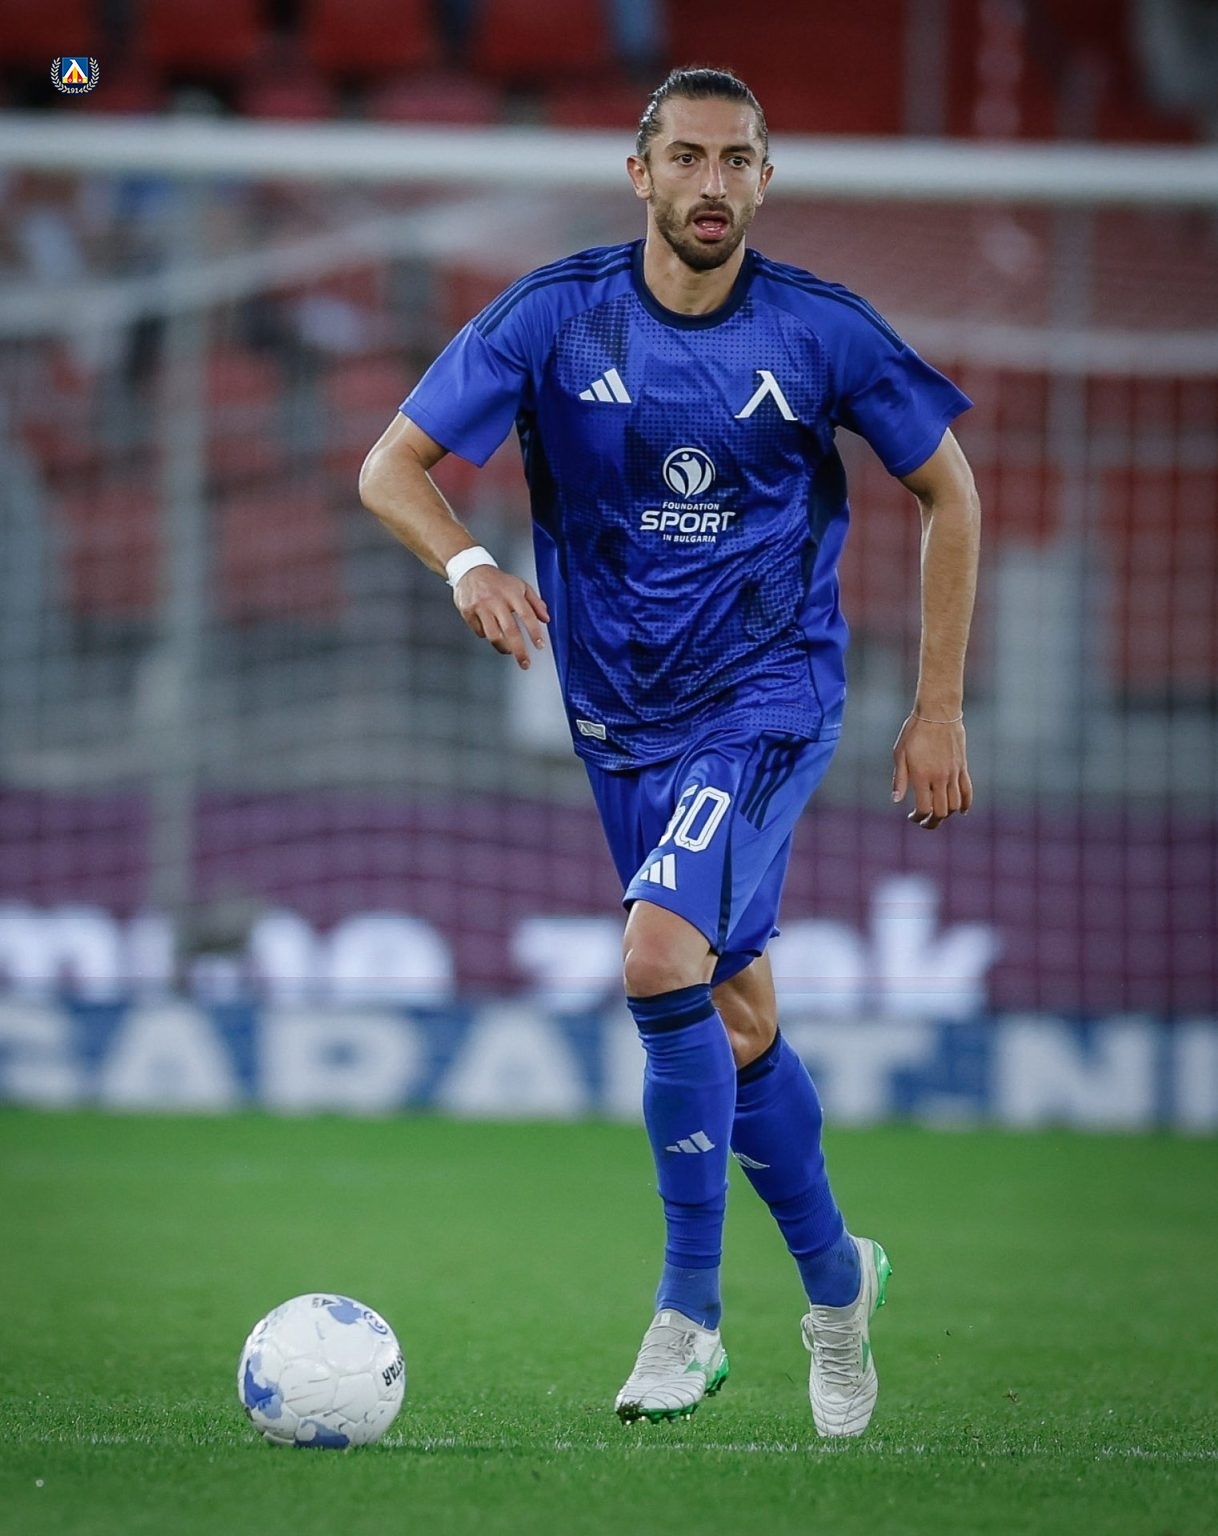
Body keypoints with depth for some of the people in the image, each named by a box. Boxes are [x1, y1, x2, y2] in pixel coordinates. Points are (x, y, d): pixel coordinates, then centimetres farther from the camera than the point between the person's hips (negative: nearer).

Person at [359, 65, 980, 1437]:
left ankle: (689, 1310, -14)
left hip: (771, 694, -3)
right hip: (624, 716, 3)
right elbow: (391, 467, -7)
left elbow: (948, 489, 4)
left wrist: (938, 708, 1)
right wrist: (468, 564, -29)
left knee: (661, 956, -24)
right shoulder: (555, 318, -7)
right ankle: (835, 1275, 35)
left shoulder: (819, 331, -9)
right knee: (736, 1016, 11)